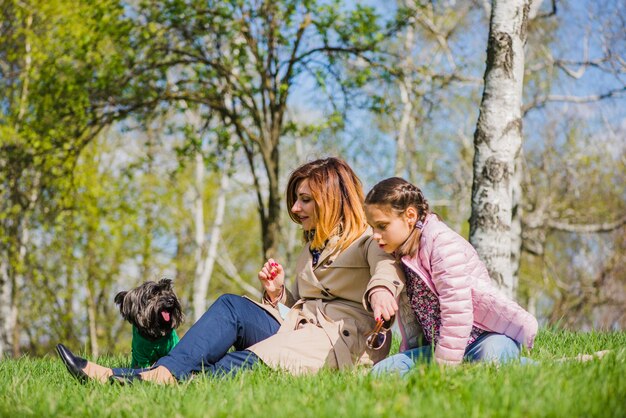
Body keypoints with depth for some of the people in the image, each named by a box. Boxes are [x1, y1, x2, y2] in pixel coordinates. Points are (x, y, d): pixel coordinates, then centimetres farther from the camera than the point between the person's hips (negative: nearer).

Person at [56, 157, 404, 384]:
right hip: (300, 329, 7)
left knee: (250, 363, -30)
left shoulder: (369, 241, 0)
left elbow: (386, 268, -25)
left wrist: (380, 290, -49)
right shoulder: (313, 248, 27)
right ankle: (163, 373, -34)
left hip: (347, 339, -7)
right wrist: (277, 293, 5)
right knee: (231, 305, -17)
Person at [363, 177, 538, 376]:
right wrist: (408, 353, 8)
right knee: (383, 371, -17)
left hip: (487, 336, -8)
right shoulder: (399, 255, 12)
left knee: (492, 353, -43)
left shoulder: (442, 243, -15)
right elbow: (408, 316, 19)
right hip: (438, 344, 8)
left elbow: (457, 310, -23)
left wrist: (444, 364, -22)